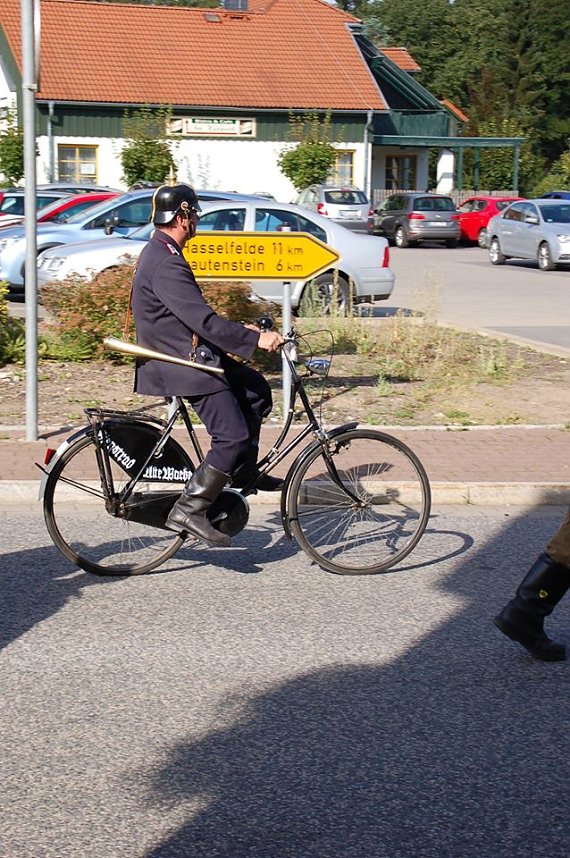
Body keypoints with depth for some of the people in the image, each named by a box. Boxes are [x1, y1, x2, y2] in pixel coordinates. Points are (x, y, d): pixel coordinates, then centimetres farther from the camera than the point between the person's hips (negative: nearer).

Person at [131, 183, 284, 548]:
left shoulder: (162, 253, 13)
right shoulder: (166, 264, -22)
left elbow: (197, 315, 20)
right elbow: (203, 320, -28)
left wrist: (243, 331, 17)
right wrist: (255, 339, -26)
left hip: (189, 352, 11)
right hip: (180, 364, -11)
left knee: (256, 391, 17)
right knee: (233, 436, -13)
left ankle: (243, 473, 25)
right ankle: (189, 511, -9)